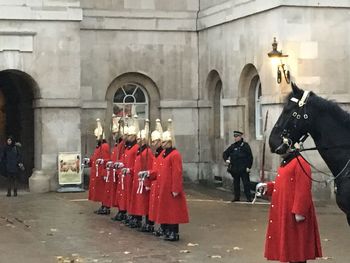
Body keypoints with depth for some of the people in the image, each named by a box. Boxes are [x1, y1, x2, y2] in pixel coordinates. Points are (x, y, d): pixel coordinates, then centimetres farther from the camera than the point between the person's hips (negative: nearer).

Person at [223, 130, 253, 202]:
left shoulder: (245, 146, -4)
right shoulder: (233, 146, 10)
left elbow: (250, 157, -6)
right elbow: (225, 153, 19)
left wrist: (248, 167, -11)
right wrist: (226, 159, -1)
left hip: (243, 169, -5)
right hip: (234, 168, 5)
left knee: (246, 183, -4)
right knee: (236, 183, 11)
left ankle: (249, 198, -1)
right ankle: (236, 197, 21)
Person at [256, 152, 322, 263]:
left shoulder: (300, 163, -16)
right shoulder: (286, 163, 15)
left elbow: (303, 190, -21)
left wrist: (299, 211, -24)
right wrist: (267, 186, 10)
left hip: (293, 213, -10)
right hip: (284, 211, 10)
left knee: (296, 243, -2)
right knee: (289, 242, 15)